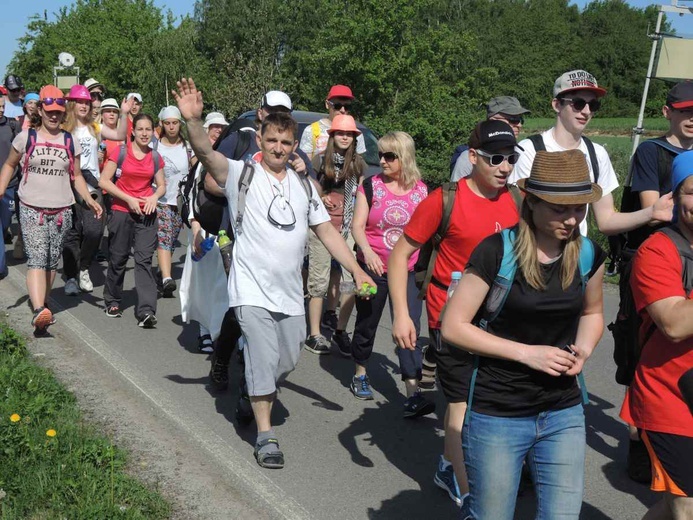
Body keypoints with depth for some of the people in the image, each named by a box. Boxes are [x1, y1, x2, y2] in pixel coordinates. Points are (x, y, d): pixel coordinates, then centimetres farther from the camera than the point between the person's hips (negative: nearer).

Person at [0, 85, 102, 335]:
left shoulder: (71, 142, 8)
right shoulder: (26, 137, 2)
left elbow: (76, 175, 12)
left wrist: (89, 200, -2)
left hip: (61, 211, 3)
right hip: (32, 209, -3)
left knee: (52, 261, 9)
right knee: (37, 259, -16)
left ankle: (41, 302, 26)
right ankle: (39, 311, -27)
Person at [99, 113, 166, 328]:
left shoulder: (155, 157, 8)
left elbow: (162, 185, 15)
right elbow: (104, 181, -6)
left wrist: (154, 197, -7)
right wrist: (129, 199, -13)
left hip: (146, 213, 2)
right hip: (121, 211, -2)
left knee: (144, 260, -7)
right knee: (118, 258, 8)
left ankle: (146, 311, -13)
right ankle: (113, 302, 28)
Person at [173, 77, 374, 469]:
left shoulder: (303, 186, 10)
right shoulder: (241, 175, -4)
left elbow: (328, 231, 11)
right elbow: (205, 152, -21)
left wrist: (358, 271, 4)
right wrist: (193, 120, -41)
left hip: (290, 293, 5)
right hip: (252, 290, -5)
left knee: (287, 360, 14)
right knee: (264, 359, -7)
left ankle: (261, 397, 43)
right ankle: (266, 435, 7)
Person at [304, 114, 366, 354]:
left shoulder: (358, 163, 9)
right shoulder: (320, 161, 4)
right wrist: (320, 198, -8)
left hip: (348, 228, 2)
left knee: (352, 280, -7)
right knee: (319, 281, 0)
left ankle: (340, 331, 9)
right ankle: (314, 335, 8)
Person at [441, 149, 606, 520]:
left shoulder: (589, 255, -1)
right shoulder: (496, 252, -15)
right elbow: (453, 327, -12)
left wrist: (583, 349, -4)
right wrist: (526, 352, -18)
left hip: (563, 415, 4)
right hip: (497, 418, -4)